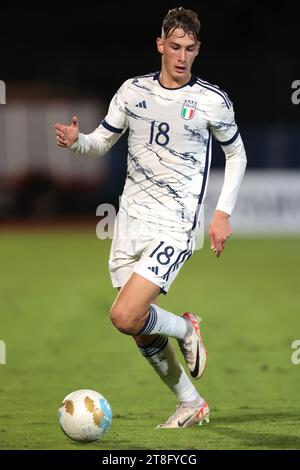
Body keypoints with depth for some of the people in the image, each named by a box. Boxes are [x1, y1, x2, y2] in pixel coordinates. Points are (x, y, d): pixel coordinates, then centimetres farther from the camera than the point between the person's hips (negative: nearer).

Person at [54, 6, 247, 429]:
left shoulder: (213, 101, -6)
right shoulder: (133, 91, 4)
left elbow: (236, 154, 8)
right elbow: (102, 141, 13)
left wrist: (223, 212, -1)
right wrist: (77, 141, -10)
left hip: (174, 227, -5)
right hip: (130, 220, 5)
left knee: (125, 317, -20)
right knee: (142, 331, 8)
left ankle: (185, 328, 10)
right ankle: (190, 404, 25)